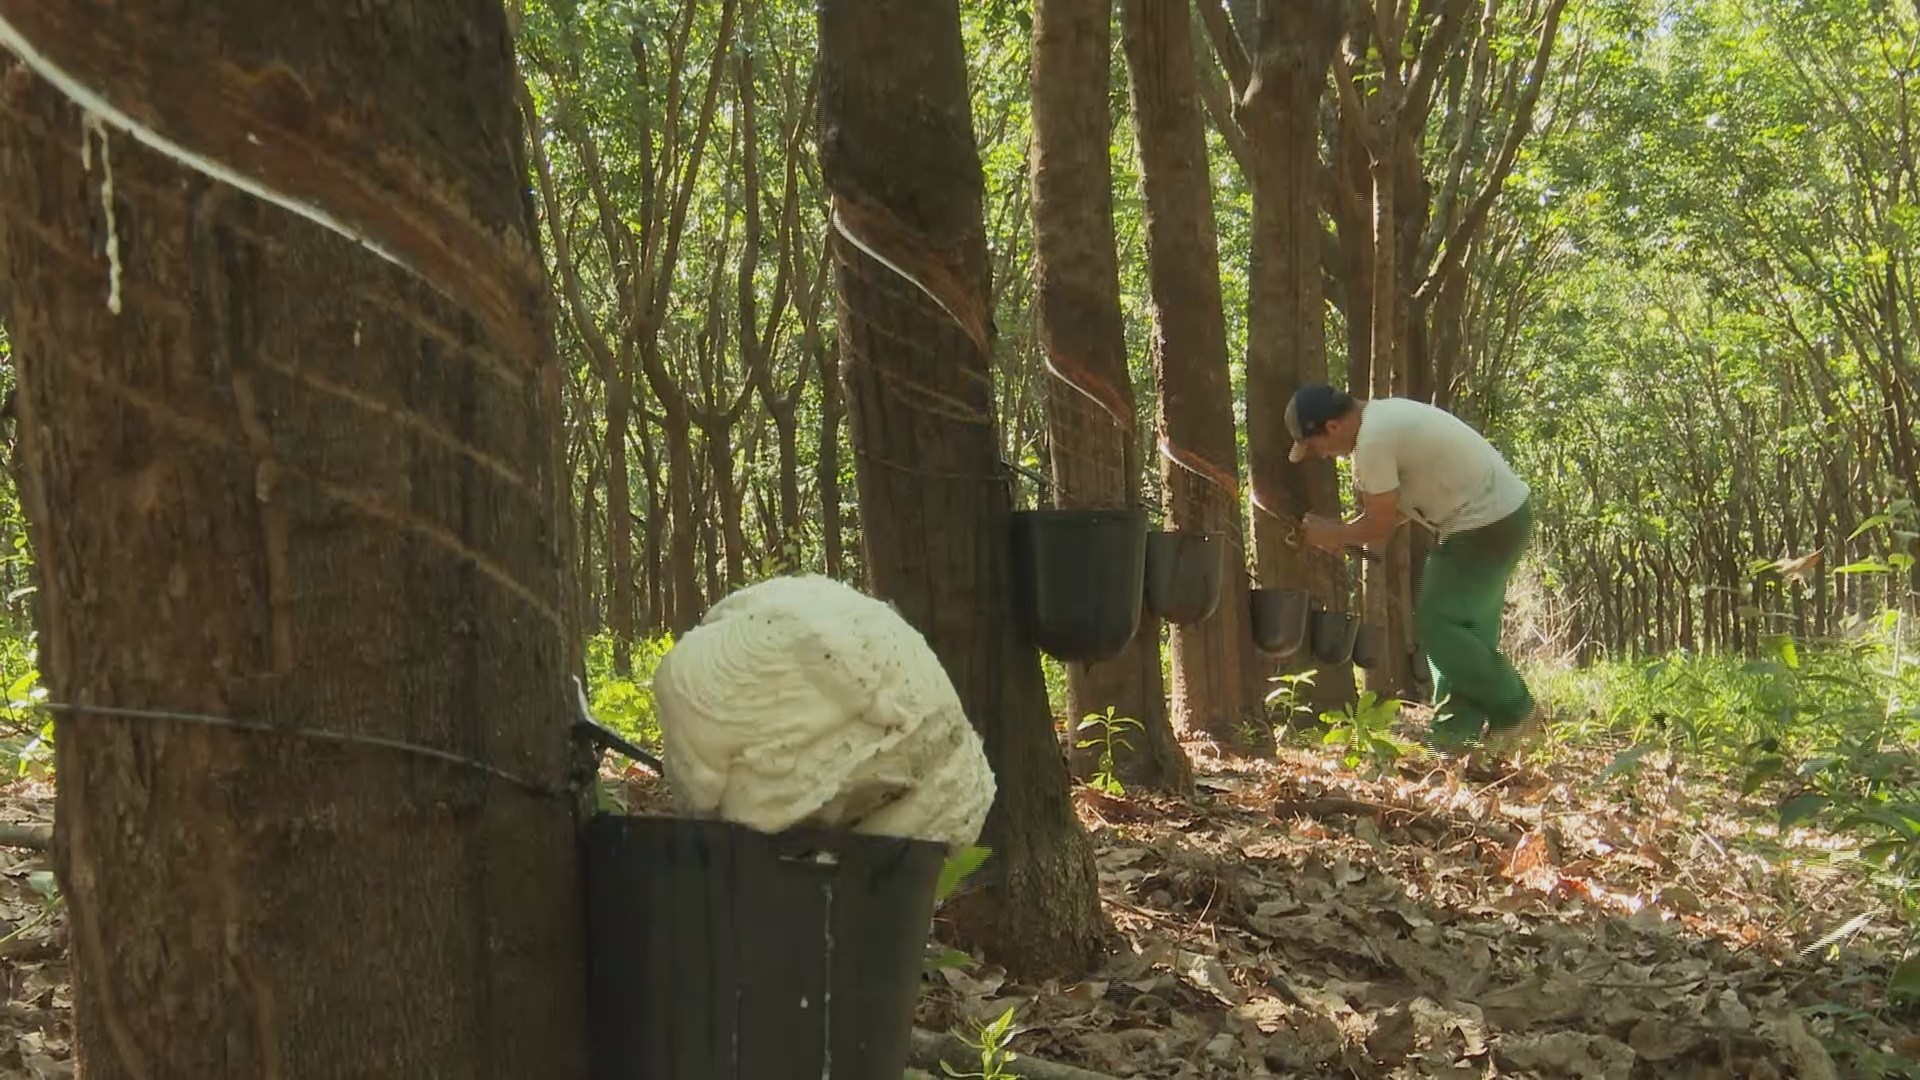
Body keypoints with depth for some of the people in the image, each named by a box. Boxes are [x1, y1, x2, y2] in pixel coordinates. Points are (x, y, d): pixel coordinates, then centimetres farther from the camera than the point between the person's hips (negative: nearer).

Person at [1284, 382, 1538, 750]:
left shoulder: (1374, 440, -22)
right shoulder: (1381, 417, 11)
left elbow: (1379, 529, -15)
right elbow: (1395, 508, 16)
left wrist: (1335, 533, 2)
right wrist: (1341, 533, 5)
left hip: (1491, 524, -11)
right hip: (1502, 511, 11)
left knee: (1439, 624, -8)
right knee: (1454, 624, 13)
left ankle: (1513, 710, 3)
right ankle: (1456, 734, 15)